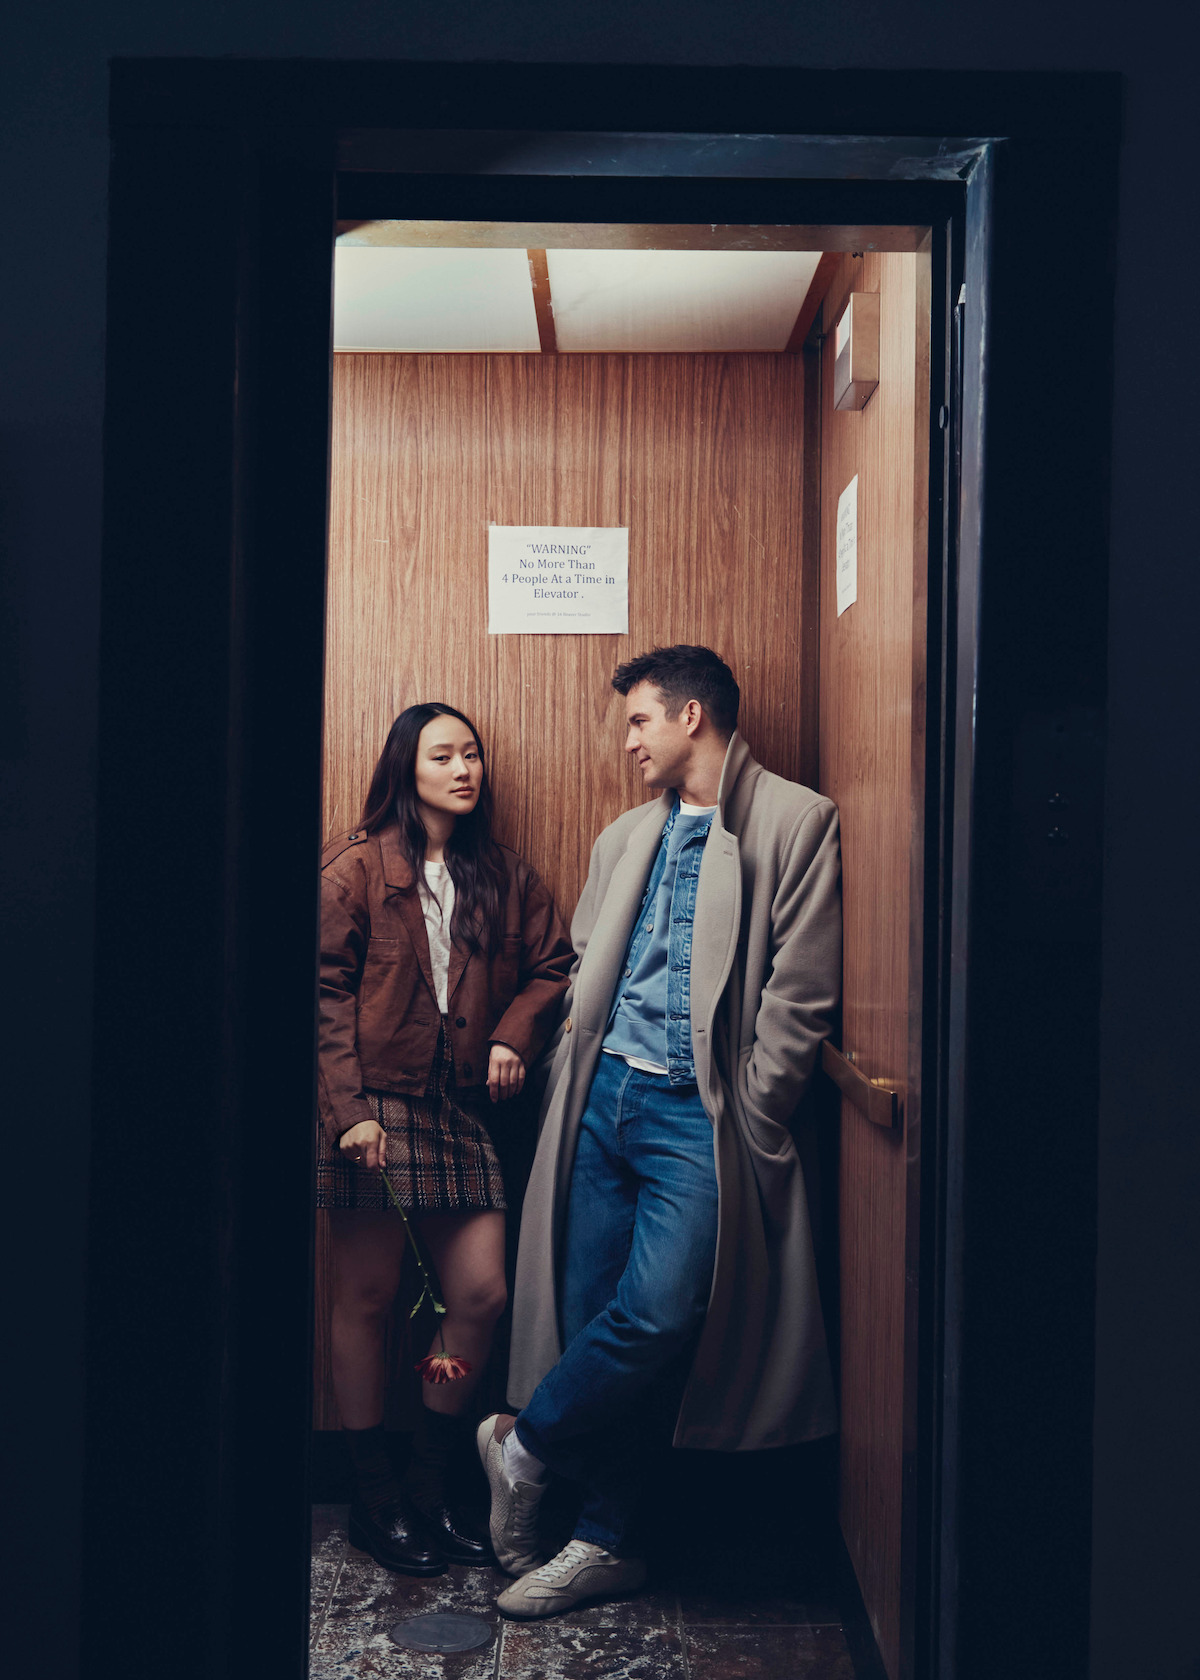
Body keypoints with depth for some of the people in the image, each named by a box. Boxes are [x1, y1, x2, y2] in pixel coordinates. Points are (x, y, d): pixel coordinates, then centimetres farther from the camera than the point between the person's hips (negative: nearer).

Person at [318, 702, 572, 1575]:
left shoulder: (504, 875, 11)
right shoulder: (356, 867, -3)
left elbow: (553, 964, 16)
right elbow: (327, 993, -6)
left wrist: (514, 1035, -2)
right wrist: (349, 1110, -13)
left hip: (463, 1109, 4)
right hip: (375, 1104, -4)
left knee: (482, 1294, 2)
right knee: (368, 1299, 6)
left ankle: (435, 1485, 23)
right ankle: (377, 1496, 22)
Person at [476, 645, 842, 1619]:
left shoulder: (795, 822, -2)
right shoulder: (627, 837, 19)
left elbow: (801, 993, -7)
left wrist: (747, 1125, -8)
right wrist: (572, 1078, 12)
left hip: (698, 1111, -6)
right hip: (606, 1097, 6)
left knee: (657, 1312, -16)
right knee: (591, 1314, 5)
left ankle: (524, 1445, 10)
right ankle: (609, 1541, 19)